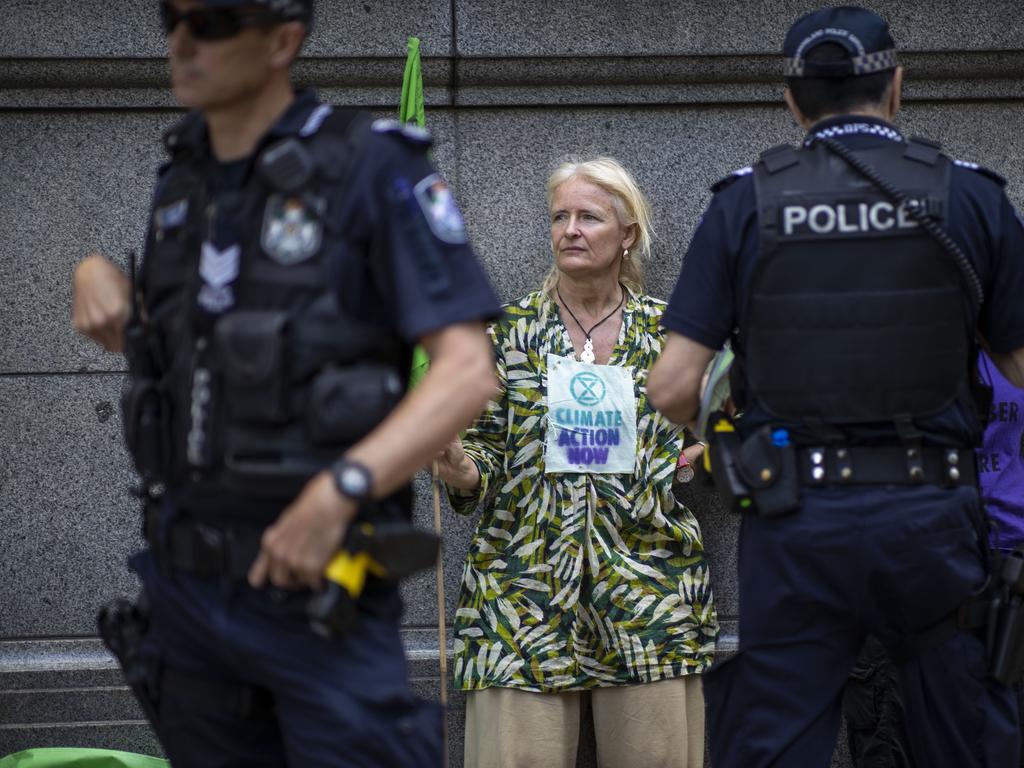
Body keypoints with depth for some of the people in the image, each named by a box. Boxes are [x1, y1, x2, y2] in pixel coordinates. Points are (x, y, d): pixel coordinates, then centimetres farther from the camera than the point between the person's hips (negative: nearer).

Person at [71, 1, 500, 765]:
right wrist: (100, 278, 4)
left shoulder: (371, 168, -10)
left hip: (314, 584, -6)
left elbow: (469, 371, -15)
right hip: (185, 581, 6)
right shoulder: (182, 178, 10)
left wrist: (337, 492, -27)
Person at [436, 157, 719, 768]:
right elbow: (488, 447, 9)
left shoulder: (667, 331, 8)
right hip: (524, 589, 0)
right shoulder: (510, 331, 8)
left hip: (649, 582, 0)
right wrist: (463, 472, -13)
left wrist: (702, 449, -4)